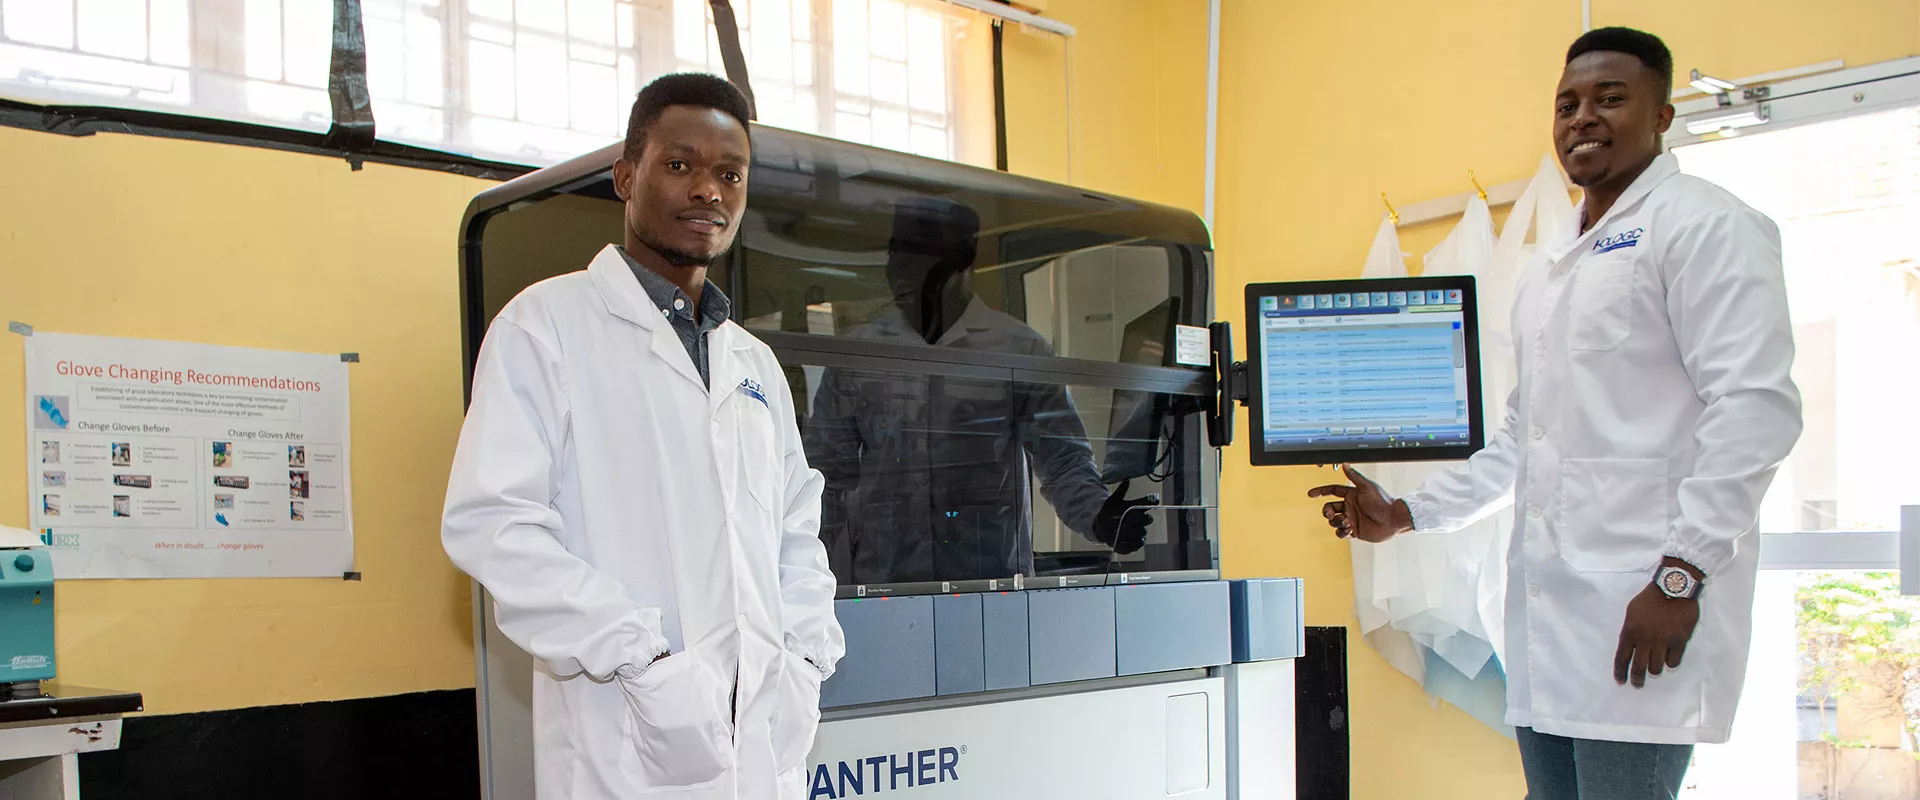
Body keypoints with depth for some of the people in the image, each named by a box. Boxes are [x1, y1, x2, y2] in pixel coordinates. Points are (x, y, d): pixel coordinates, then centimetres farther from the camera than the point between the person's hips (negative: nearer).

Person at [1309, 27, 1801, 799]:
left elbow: (1756, 407, -13)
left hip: (1646, 609, -8)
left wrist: (1681, 574, -18)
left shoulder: (1704, 225, -2)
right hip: (1547, 613, 8)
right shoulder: (1549, 265, 23)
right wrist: (1402, 514, 22)